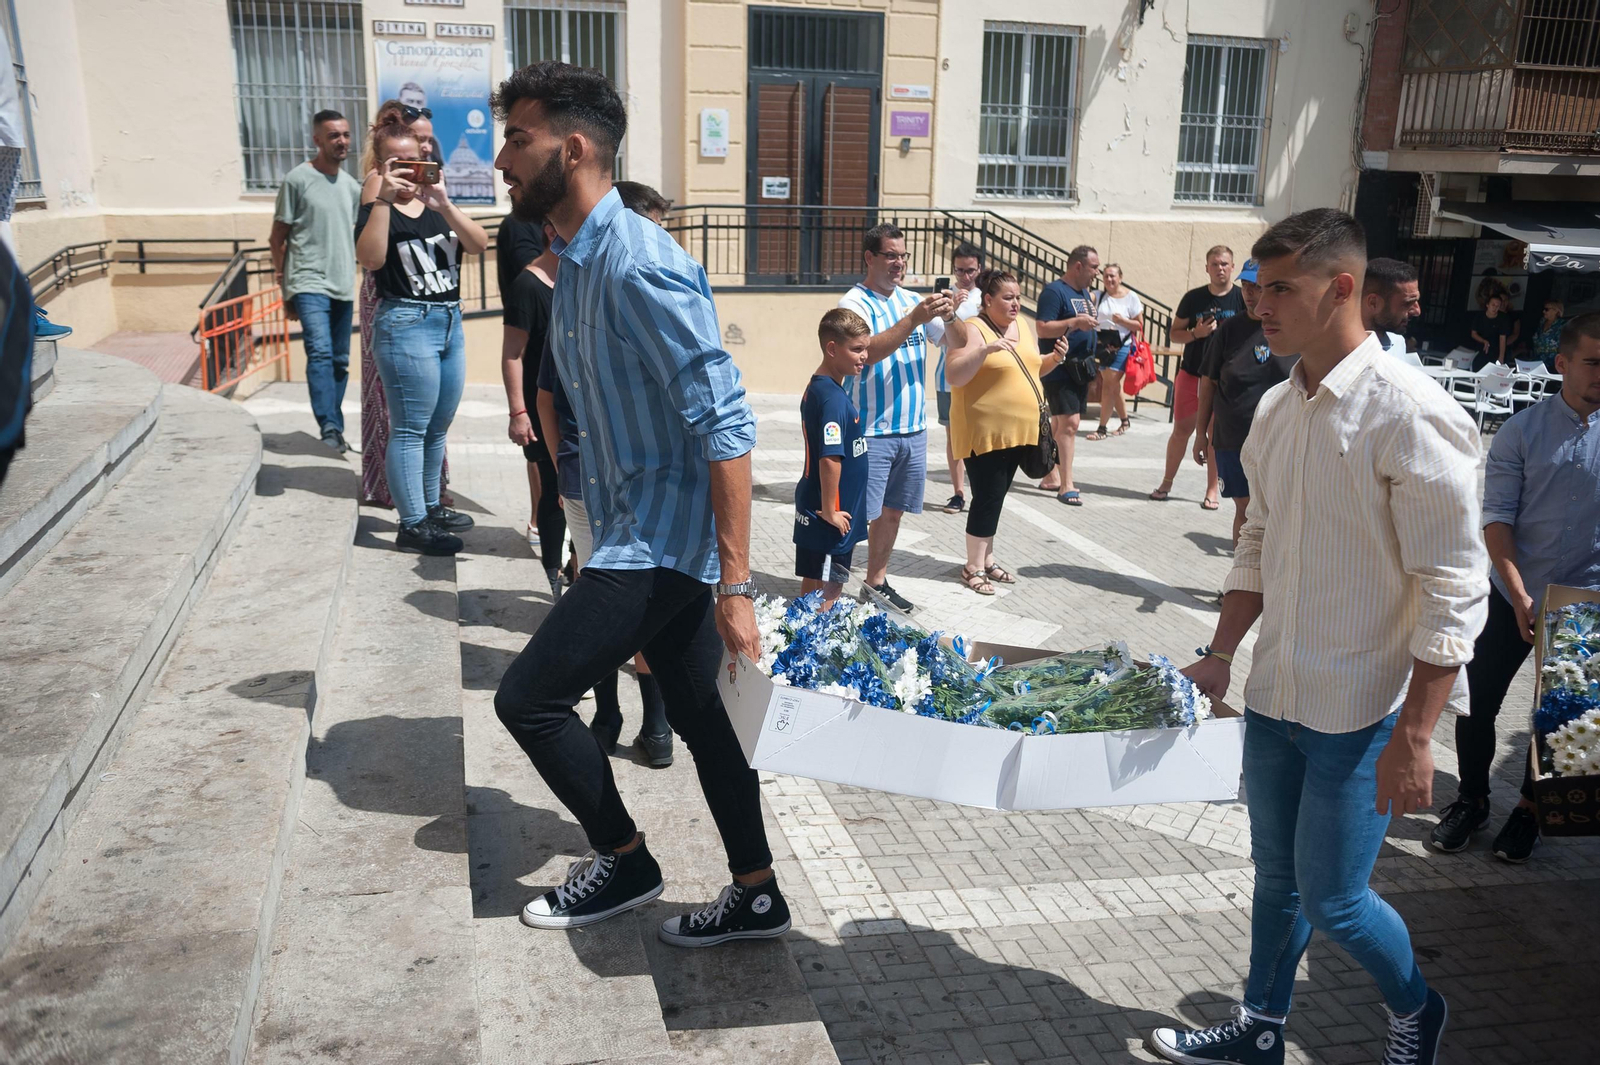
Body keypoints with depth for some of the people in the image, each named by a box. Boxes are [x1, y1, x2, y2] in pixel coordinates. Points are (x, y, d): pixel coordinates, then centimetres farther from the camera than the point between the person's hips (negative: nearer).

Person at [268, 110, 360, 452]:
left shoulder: (352, 186, 13)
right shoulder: (297, 180, -3)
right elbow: (277, 238, -1)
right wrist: (284, 290, -3)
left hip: (344, 286, 6)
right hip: (309, 284, -6)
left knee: (340, 360, 8)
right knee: (320, 352, -20)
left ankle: (334, 428, 17)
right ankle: (330, 428, -24)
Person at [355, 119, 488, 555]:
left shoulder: (434, 205, 12)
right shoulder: (378, 208, -2)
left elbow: (478, 244, -4)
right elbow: (370, 258, -23)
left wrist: (444, 205, -18)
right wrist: (384, 198, -24)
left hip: (451, 321, 7)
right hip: (406, 323, -6)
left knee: (438, 427, 15)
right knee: (410, 429, -6)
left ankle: (431, 505, 28)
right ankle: (413, 524, -2)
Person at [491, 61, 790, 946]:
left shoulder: (639, 266, -20)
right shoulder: (574, 266, 12)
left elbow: (726, 426, -24)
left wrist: (734, 583, -25)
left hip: (660, 542, -9)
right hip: (636, 533, 9)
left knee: (528, 699, -2)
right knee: (700, 714, 15)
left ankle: (623, 862, 19)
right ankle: (756, 897, 28)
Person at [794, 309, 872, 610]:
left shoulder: (817, 388, 8)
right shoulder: (833, 398, -22)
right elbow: (830, 459, -26)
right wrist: (829, 512, -20)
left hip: (812, 506, 9)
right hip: (828, 515, -9)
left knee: (813, 587, 18)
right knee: (827, 592, 0)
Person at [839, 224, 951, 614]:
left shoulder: (913, 300, 11)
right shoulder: (855, 303, -8)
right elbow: (870, 352, -24)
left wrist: (950, 315, -10)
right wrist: (915, 319, -28)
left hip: (913, 428, 7)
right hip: (871, 432, -6)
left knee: (893, 510, 15)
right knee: (855, 516, -5)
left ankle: (876, 581, 29)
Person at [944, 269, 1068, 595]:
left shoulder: (1021, 325, 11)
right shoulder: (972, 329, -13)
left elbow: (1030, 369, 23)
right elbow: (954, 377, -22)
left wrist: (1054, 358, 3)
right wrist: (986, 349, -33)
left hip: (1018, 431, 8)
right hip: (985, 432, -8)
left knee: (996, 497, 16)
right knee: (987, 498, -3)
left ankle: (987, 559, 28)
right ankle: (973, 568, 9)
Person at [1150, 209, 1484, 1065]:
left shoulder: (1410, 415, -19)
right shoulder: (1276, 408, 4)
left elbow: (1454, 592, -18)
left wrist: (1413, 737, -18)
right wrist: (1221, 653, 14)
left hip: (1363, 712, -6)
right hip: (1276, 695, 7)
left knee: (1331, 898, 5)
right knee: (1277, 876, 19)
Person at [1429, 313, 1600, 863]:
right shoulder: (1522, 430, -4)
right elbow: (1497, 514, -6)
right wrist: (1519, 595, -15)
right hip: (1514, 595, 0)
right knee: (1477, 703, 4)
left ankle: (1530, 809, 32)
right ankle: (1472, 800, 24)